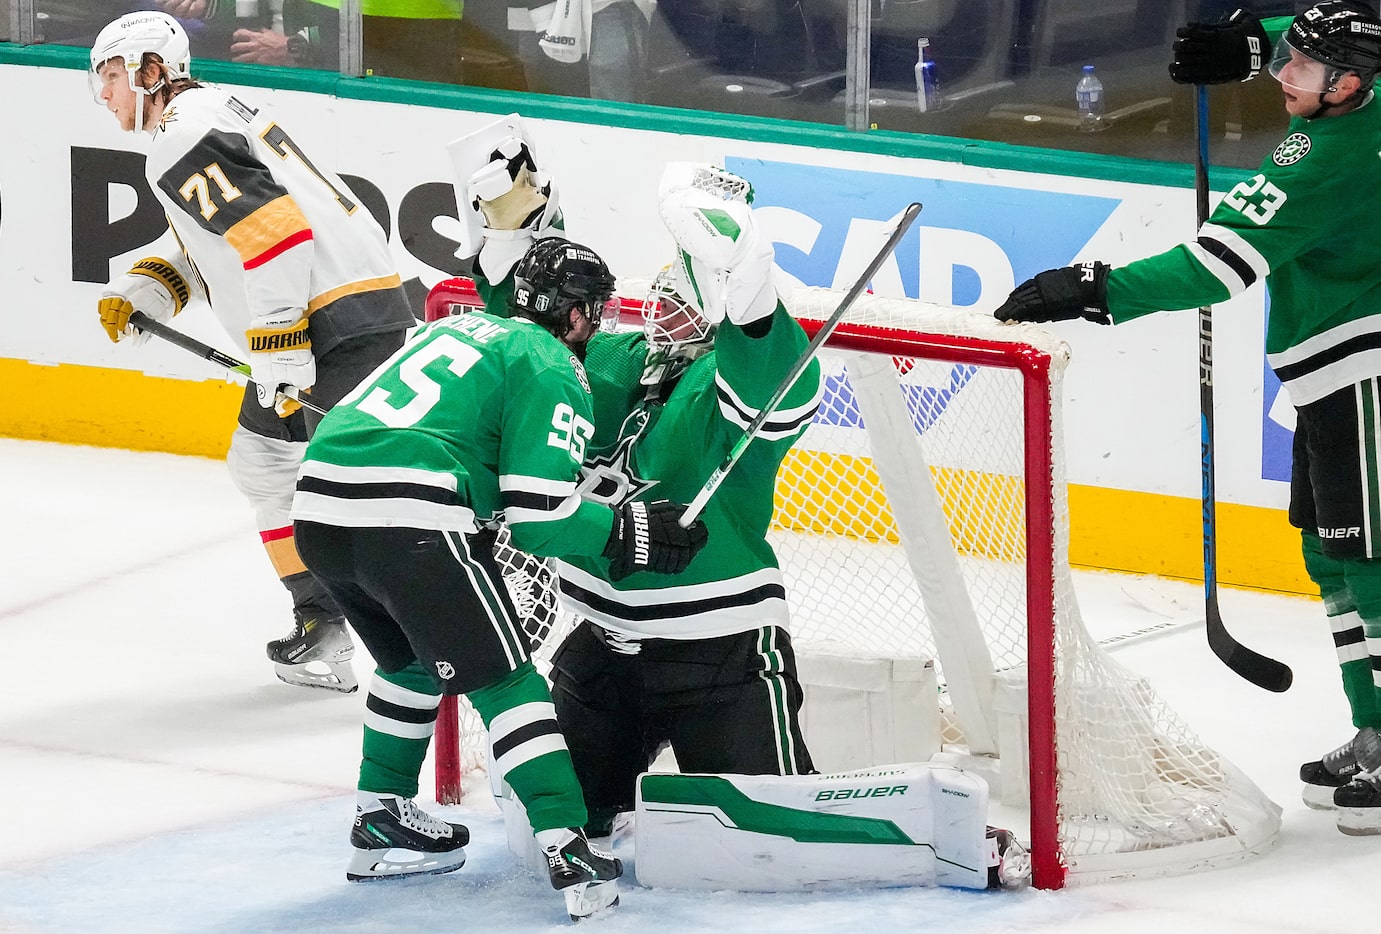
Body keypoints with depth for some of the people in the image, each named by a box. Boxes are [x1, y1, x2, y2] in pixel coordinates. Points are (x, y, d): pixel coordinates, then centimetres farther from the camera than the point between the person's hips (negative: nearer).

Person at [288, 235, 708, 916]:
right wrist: (629, 531, 4)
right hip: (409, 520, -8)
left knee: (413, 660, 29)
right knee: (500, 675, -1)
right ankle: (568, 854, -9)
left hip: (318, 504, 8)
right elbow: (538, 516, -5)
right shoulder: (551, 368, 3)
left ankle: (381, 823, 33)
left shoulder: (458, 326, 28)